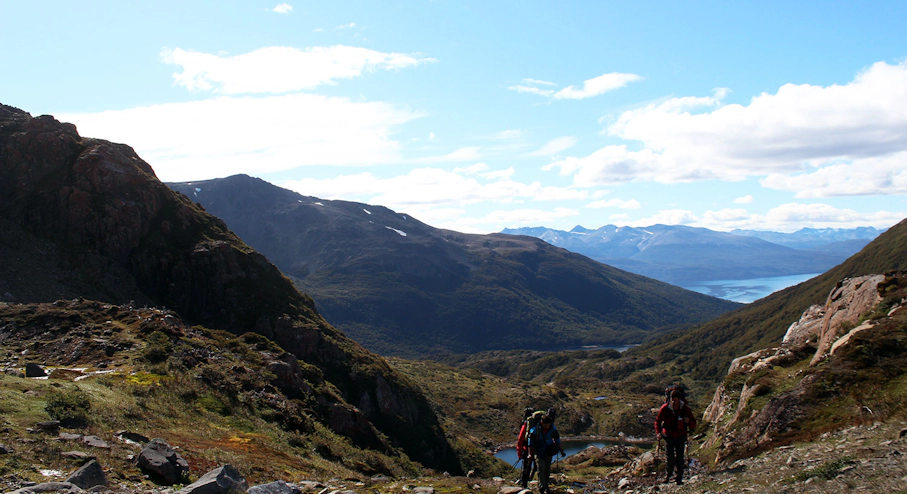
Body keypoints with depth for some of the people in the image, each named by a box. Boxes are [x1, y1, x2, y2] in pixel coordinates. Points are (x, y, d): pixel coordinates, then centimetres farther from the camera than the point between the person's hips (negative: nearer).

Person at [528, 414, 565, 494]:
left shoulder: (553, 428, -9)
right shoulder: (535, 429, -19)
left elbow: (557, 440, 6)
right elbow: (530, 442, -11)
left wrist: (561, 451, 9)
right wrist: (530, 454, -12)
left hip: (549, 451, 4)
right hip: (538, 451, -4)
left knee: (547, 469, 8)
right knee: (541, 467, -17)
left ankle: (546, 486, 21)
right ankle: (542, 487, -17)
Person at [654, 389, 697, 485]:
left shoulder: (685, 409, -8)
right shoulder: (665, 408, -10)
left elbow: (693, 423, -1)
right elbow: (658, 421, 2)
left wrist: (689, 422, -25)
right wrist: (658, 432, -11)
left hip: (680, 436, 1)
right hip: (668, 436, -1)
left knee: (680, 458, -1)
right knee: (670, 457, -7)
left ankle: (679, 478, 13)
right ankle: (668, 474, 17)